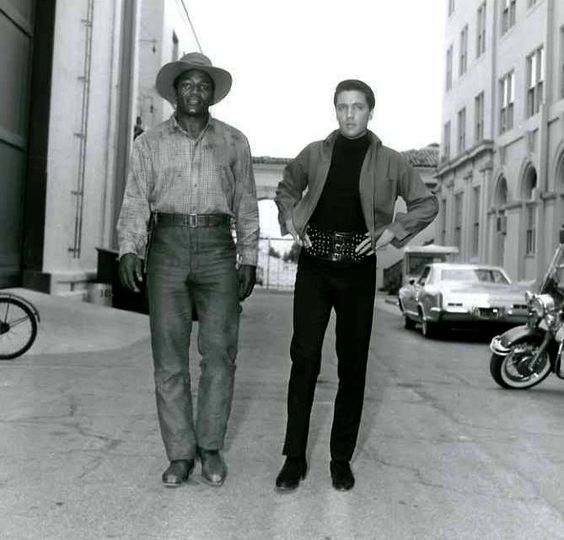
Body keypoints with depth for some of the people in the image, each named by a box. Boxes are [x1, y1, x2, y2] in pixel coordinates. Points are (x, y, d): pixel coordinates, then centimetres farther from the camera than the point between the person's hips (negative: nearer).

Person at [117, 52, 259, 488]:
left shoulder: (234, 142, 11)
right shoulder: (150, 143, 10)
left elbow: (246, 204, 11)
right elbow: (136, 201, 3)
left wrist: (249, 258, 5)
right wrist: (129, 249, -12)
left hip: (217, 245, 0)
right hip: (167, 243, 0)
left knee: (220, 351, -3)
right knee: (169, 356, 0)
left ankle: (211, 446, 12)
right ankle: (181, 453, 10)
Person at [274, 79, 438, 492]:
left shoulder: (389, 162, 3)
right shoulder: (315, 153, 7)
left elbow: (427, 204, 10)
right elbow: (286, 190, 24)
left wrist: (393, 231, -4)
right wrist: (290, 221, 6)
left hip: (358, 268, 0)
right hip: (314, 265, 1)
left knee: (352, 364, 4)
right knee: (304, 359, -3)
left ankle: (342, 459, 17)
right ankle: (294, 459, 6)